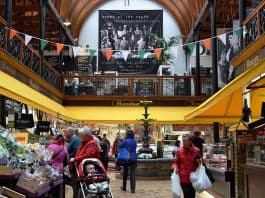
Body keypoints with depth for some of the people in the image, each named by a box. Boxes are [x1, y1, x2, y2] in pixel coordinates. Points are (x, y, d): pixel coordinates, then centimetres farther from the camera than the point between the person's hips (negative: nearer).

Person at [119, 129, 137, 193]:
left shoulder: (126, 141, -10)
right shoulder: (135, 141, 6)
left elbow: (119, 146, -12)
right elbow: (133, 149, 12)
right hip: (134, 159, 2)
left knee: (125, 173, 13)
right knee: (133, 174, 0)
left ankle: (124, 187, 28)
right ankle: (133, 189, -8)